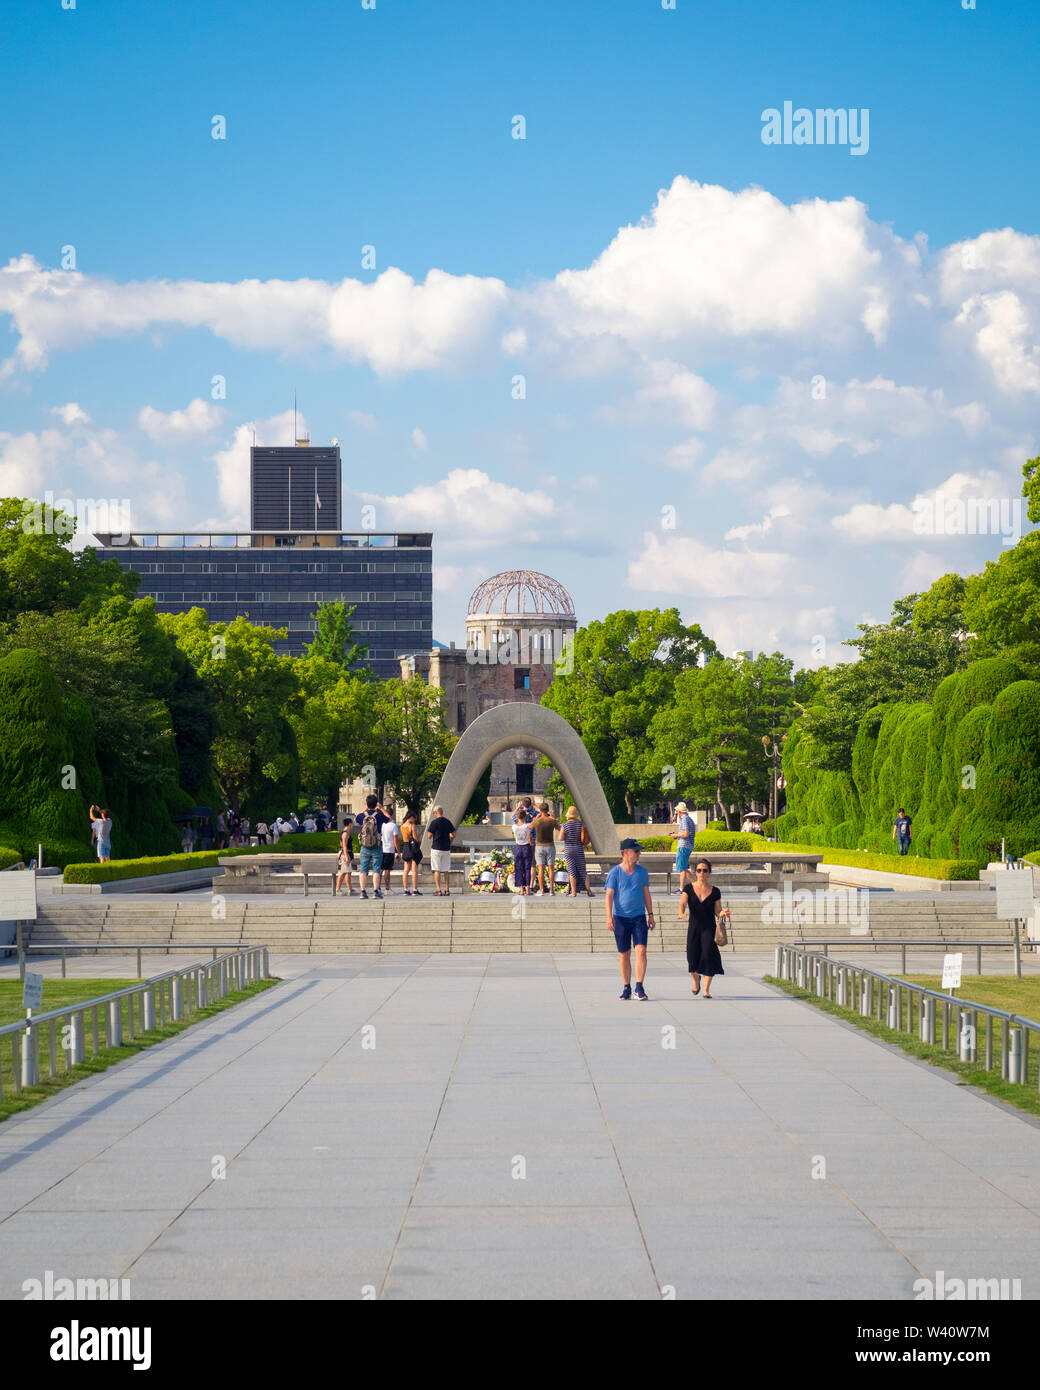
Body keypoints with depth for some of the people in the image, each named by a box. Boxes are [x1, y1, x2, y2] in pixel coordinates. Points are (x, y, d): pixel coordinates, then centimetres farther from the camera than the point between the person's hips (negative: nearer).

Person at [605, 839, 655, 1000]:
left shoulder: (641, 871, 9)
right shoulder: (615, 872, -2)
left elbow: (646, 894, 15)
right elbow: (609, 895, -6)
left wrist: (650, 915, 12)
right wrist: (609, 917, -16)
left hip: (639, 917, 2)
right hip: (620, 918, -2)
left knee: (641, 950, -12)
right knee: (624, 954, 4)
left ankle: (639, 988, -10)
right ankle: (626, 988, 14)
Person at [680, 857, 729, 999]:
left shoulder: (714, 891, 5)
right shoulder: (689, 888, 3)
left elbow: (717, 911, 6)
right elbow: (682, 903, -12)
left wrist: (723, 913, -17)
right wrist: (681, 913, -33)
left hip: (709, 928, 0)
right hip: (693, 928, 1)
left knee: (708, 955, -18)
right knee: (693, 958, -3)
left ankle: (706, 990, -12)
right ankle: (696, 979, 33)